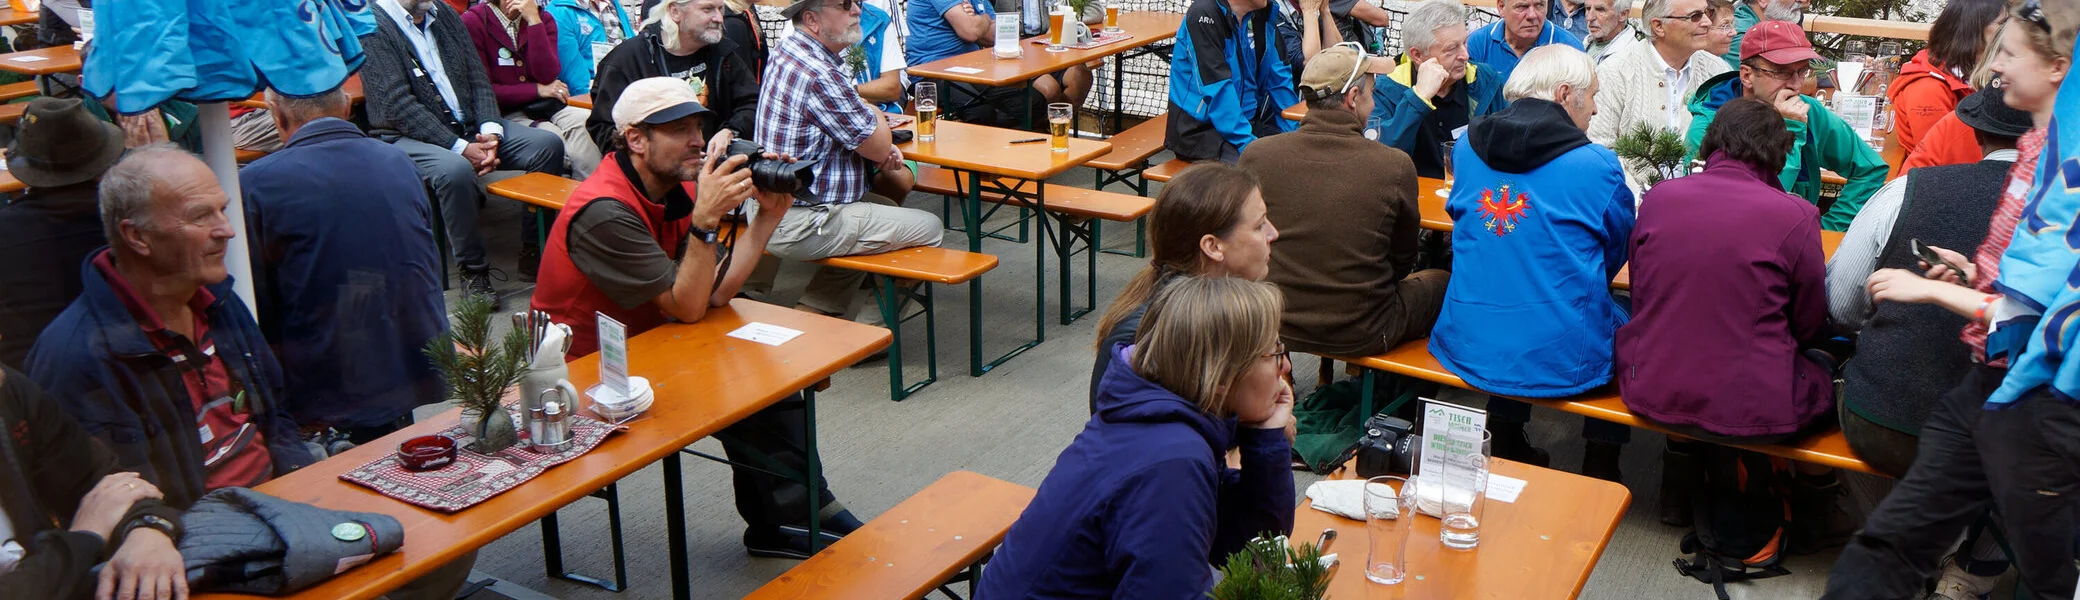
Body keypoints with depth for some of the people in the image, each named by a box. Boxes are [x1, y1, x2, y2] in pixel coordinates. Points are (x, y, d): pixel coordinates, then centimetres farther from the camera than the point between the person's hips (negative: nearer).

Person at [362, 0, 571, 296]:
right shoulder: (372, 27, -9)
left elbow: (478, 80, 9)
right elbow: (399, 106, -17)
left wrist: (490, 133, -9)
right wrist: (461, 148, -23)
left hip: (470, 128, 7)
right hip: (406, 137, -7)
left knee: (548, 144, -12)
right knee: (456, 170, -38)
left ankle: (532, 250, -5)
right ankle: (472, 270, -20)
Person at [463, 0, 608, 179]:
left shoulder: (543, 18, 10)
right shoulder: (472, 22, -2)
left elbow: (548, 75, -6)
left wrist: (534, 20, -11)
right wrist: (537, 90, -10)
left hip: (543, 106, 4)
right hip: (506, 113, -4)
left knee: (587, 123, -28)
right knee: (554, 139, -32)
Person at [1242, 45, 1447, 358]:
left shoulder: (1255, 155, -13)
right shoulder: (1396, 167, -17)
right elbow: (1402, 261, -2)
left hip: (1274, 328, 4)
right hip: (1360, 336, -4)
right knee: (1441, 281, 26)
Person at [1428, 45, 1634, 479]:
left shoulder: (1468, 146, 2)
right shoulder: (1597, 165, -10)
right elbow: (1617, 257, 5)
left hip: (1467, 348, 4)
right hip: (1560, 359, -4)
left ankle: (1507, 447, 41)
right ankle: (1600, 469, 33)